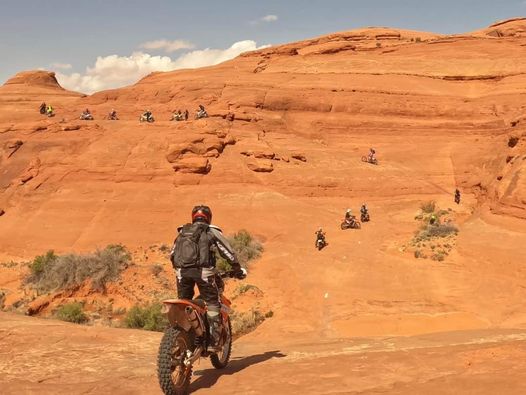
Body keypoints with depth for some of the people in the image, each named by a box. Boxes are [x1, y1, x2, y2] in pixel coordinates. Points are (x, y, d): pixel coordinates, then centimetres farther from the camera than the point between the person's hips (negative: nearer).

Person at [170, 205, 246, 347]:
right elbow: (228, 252, 11)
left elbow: (172, 255, 24)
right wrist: (238, 270, 22)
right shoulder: (212, 231, 13)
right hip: (203, 271, -3)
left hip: (182, 271, 4)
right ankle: (214, 338, -1)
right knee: (212, 303, 5)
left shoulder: (182, 232, 24)